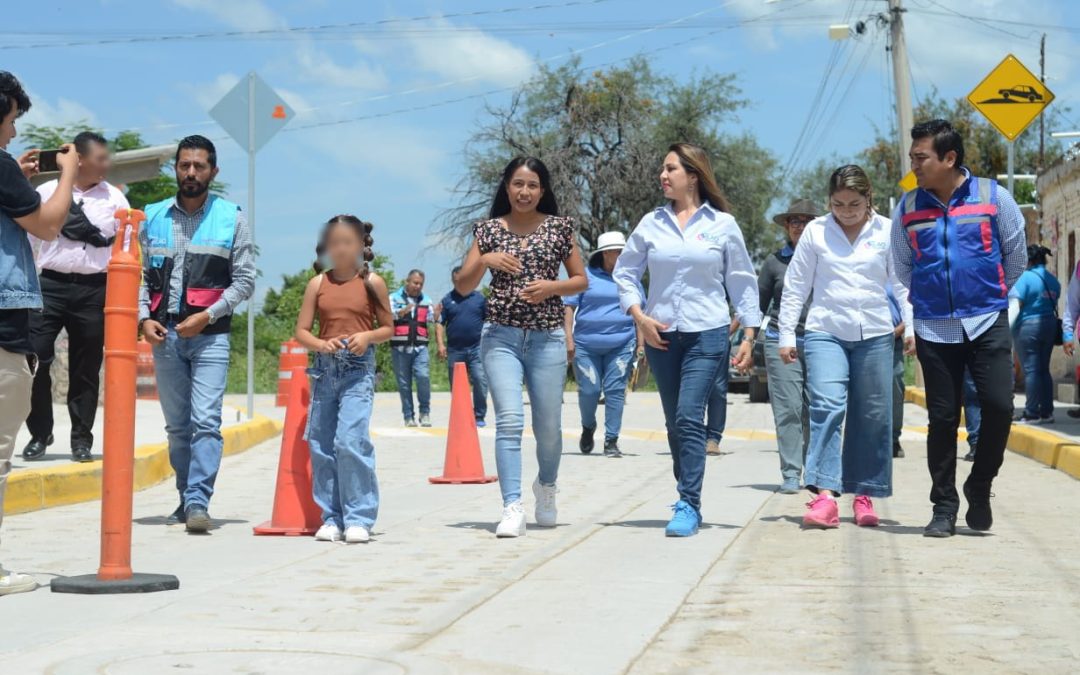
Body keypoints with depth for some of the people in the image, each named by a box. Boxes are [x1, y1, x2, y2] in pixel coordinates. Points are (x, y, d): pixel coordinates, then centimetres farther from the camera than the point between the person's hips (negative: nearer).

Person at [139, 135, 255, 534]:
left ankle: (198, 503, -17)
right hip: (165, 334, 3)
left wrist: (206, 316, -10)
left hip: (210, 335, -3)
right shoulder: (152, 217, 10)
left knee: (206, 422, -13)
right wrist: (143, 318, -4)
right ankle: (186, 500, 18)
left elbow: (245, 281, 1)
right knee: (177, 425, 9)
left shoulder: (232, 219, 3)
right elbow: (138, 274, 12)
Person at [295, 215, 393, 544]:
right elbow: (301, 330, 8)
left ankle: (359, 518, -7)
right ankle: (332, 518, 14)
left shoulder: (372, 283, 3)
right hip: (325, 369, 4)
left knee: (350, 440, -15)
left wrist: (367, 336, -11)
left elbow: (388, 327, 9)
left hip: (358, 369, -4)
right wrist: (321, 344, -12)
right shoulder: (317, 284, 8)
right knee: (321, 445, 5)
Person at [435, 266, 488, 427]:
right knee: (456, 385, 6)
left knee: (480, 380, -13)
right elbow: (439, 323, 6)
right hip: (455, 350, 1)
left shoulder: (479, 298, 8)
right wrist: (440, 344, -5)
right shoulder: (447, 300, 8)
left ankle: (479, 416, -5)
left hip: (476, 348, -1)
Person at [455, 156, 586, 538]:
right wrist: (484, 259, -15)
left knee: (548, 426, 7)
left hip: (548, 338, 1)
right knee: (509, 420, -15)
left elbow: (581, 280, 9)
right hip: (501, 337, -1)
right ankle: (512, 507, -16)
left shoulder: (560, 227, 6)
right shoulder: (489, 229, 6)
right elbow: (462, 287, 4)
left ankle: (546, 485, 36)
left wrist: (552, 286, -10)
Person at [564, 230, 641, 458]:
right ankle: (588, 427, 26)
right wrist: (569, 339, -5)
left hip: (621, 344, 2)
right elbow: (570, 307, 3)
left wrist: (641, 343, 10)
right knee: (589, 390, -4)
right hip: (586, 344, -2)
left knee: (615, 391, -3)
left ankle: (611, 441, 4)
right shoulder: (586, 275, 4)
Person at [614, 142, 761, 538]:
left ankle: (688, 506, -14)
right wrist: (639, 315, -2)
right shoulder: (651, 224, 7)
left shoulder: (722, 224, 2)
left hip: (707, 334, -3)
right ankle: (688, 497, 22)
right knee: (675, 424, 9)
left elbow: (742, 281, 7)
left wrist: (749, 335, 3)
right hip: (660, 336, 3)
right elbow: (625, 272, 13)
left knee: (689, 417, -15)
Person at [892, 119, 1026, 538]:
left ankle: (979, 488, 11)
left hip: (987, 323, -1)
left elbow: (1015, 258, 8)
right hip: (933, 328, 1)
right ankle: (944, 507, 13)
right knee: (942, 418, 3)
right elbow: (903, 268, 16)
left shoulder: (993, 197, -4)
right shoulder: (907, 208, 2)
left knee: (998, 406, -11)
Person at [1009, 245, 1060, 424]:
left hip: (1028, 327, -6)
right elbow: (1055, 305, 13)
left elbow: (1014, 308, -14)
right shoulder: (1053, 281, 9)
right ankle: (1047, 412, 11)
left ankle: (1032, 413, -4)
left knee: (1031, 370, -4)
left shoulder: (1025, 278, -11)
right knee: (1044, 369, 11)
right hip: (1050, 326, 6)